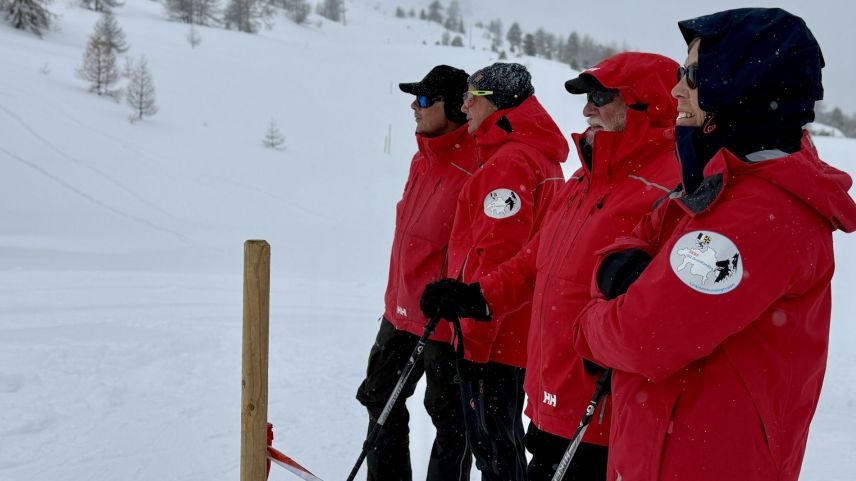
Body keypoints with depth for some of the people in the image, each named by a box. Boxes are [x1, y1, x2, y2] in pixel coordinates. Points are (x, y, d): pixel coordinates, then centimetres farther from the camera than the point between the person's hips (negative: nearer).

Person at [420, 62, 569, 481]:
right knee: (499, 440, 20)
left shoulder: (509, 162, -17)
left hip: (493, 338, -10)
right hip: (518, 333, 10)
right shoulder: (539, 157, 15)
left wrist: (474, 335, -19)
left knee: (495, 445, 0)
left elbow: (496, 258, -22)